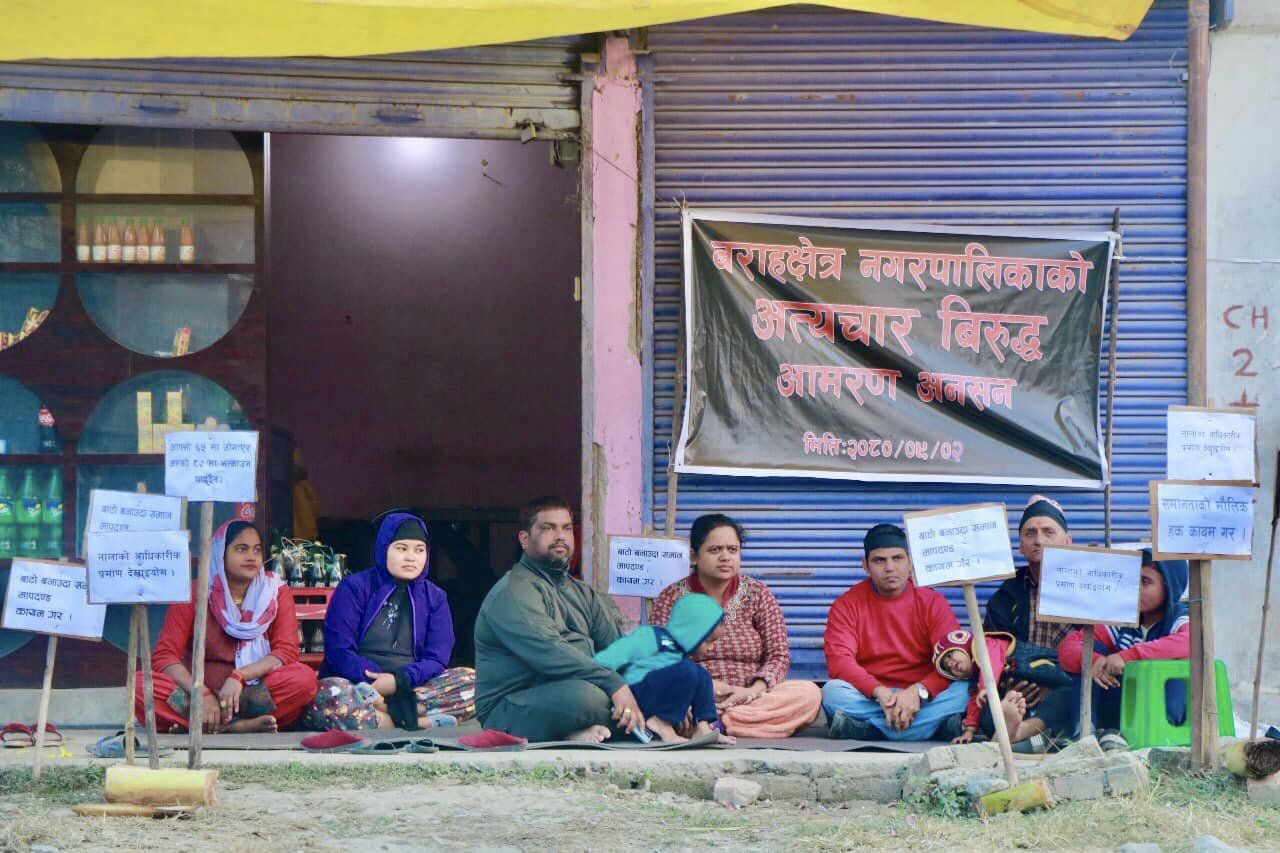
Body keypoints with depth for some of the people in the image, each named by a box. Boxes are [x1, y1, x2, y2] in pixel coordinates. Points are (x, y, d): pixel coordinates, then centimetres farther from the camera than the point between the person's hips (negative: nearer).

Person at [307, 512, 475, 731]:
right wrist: (376, 680, -20)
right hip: (357, 684, -2)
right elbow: (339, 650, -3)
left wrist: (399, 680, -17)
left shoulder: (434, 597, 15)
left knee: (474, 682, -24)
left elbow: (436, 660, 3)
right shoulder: (353, 588, 7)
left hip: (412, 689, 3)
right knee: (326, 700, -37)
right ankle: (423, 721, -37)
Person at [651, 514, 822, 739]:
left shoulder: (757, 594, 12)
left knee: (809, 693, -27)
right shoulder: (671, 597, 9)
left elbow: (778, 655, 5)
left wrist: (752, 691, -15)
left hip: (751, 698, 2)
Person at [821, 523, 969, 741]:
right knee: (833, 692, -30)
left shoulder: (931, 602, 5)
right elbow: (839, 660, -10)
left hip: (923, 696, 1)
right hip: (869, 697, -1)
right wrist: (879, 692, -26)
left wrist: (918, 691, -25)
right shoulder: (847, 605, 4)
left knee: (961, 691, -29)